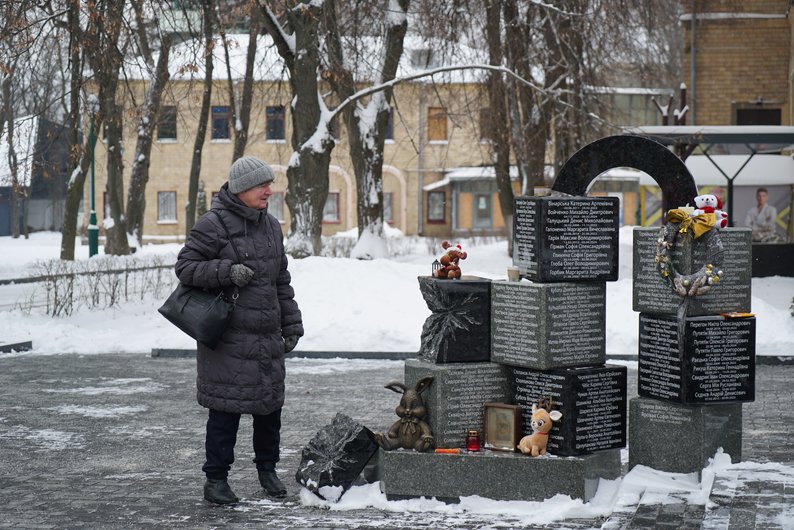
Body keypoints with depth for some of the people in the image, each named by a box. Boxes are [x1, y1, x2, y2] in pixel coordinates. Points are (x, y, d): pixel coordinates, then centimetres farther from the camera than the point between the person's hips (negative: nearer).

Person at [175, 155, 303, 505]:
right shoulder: (214, 224, -9)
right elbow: (185, 267, -8)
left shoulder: (270, 225, 14)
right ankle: (216, 479, 9)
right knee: (226, 408, -3)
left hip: (267, 338, 7)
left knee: (270, 404, 13)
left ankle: (267, 469, 31)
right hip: (229, 337, -7)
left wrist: (291, 325, 17)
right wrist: (226, 271, -21)